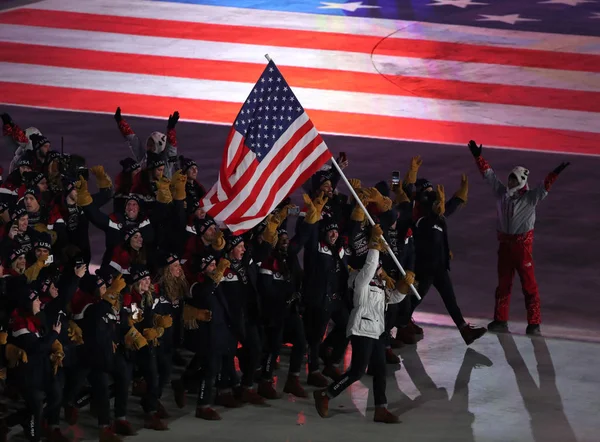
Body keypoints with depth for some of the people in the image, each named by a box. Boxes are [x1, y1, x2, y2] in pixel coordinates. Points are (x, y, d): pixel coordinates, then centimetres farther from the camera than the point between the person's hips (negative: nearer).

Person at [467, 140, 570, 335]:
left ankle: (534, 324, -3)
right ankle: (500, 321, 22)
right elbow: (489, 174, 12)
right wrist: (478, 157, 13)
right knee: (503, 283, 13)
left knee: (529, 284, -4)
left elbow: (544, 187, -23)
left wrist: (555, 173, -39)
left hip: (522, 244, -5)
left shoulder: (531, 198, -9)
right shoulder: (502, 193, 5)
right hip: (504, 243, 6)